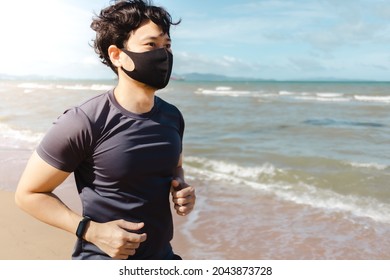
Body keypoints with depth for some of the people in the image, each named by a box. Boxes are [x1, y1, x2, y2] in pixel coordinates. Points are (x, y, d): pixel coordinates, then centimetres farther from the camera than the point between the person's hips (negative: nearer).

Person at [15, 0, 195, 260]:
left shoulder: (172, 116, -3)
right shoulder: (82, 123, -22)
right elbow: (28, 193, -12)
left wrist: (181, 188, -6)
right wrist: (92, 231, -21)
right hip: (104, 259, -6)